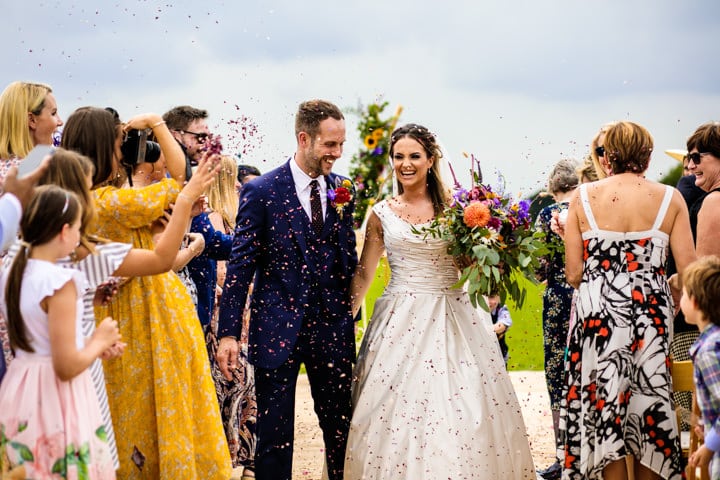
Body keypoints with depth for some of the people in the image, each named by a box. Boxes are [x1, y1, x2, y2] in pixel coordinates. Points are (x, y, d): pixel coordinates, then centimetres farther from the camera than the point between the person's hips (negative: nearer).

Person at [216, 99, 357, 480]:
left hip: (333, 329, 3)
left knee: (341, 427, 10)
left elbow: (349, 258, 12)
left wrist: (351, 313, 5)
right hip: (277, 328, -3)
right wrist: (228, 333, -11)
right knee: (274, 433, 6)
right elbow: (240, 265, -7)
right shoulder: (261, 191, -7)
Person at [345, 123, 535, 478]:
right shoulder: (382, 214, 5)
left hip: (452, 318, 0)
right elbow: (363, 275, 11)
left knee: (459, 409, -3)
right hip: (402, 321, 0)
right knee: (398, 410, -3)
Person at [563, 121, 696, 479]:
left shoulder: (584, 197, -2)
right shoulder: (670, 198, -1)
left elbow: (573, 274, -3)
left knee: (604, 412, 9)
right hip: (651, 314, 1)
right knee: (650, 411, 12)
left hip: (597, 314, 0)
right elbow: (688, 272, -5)